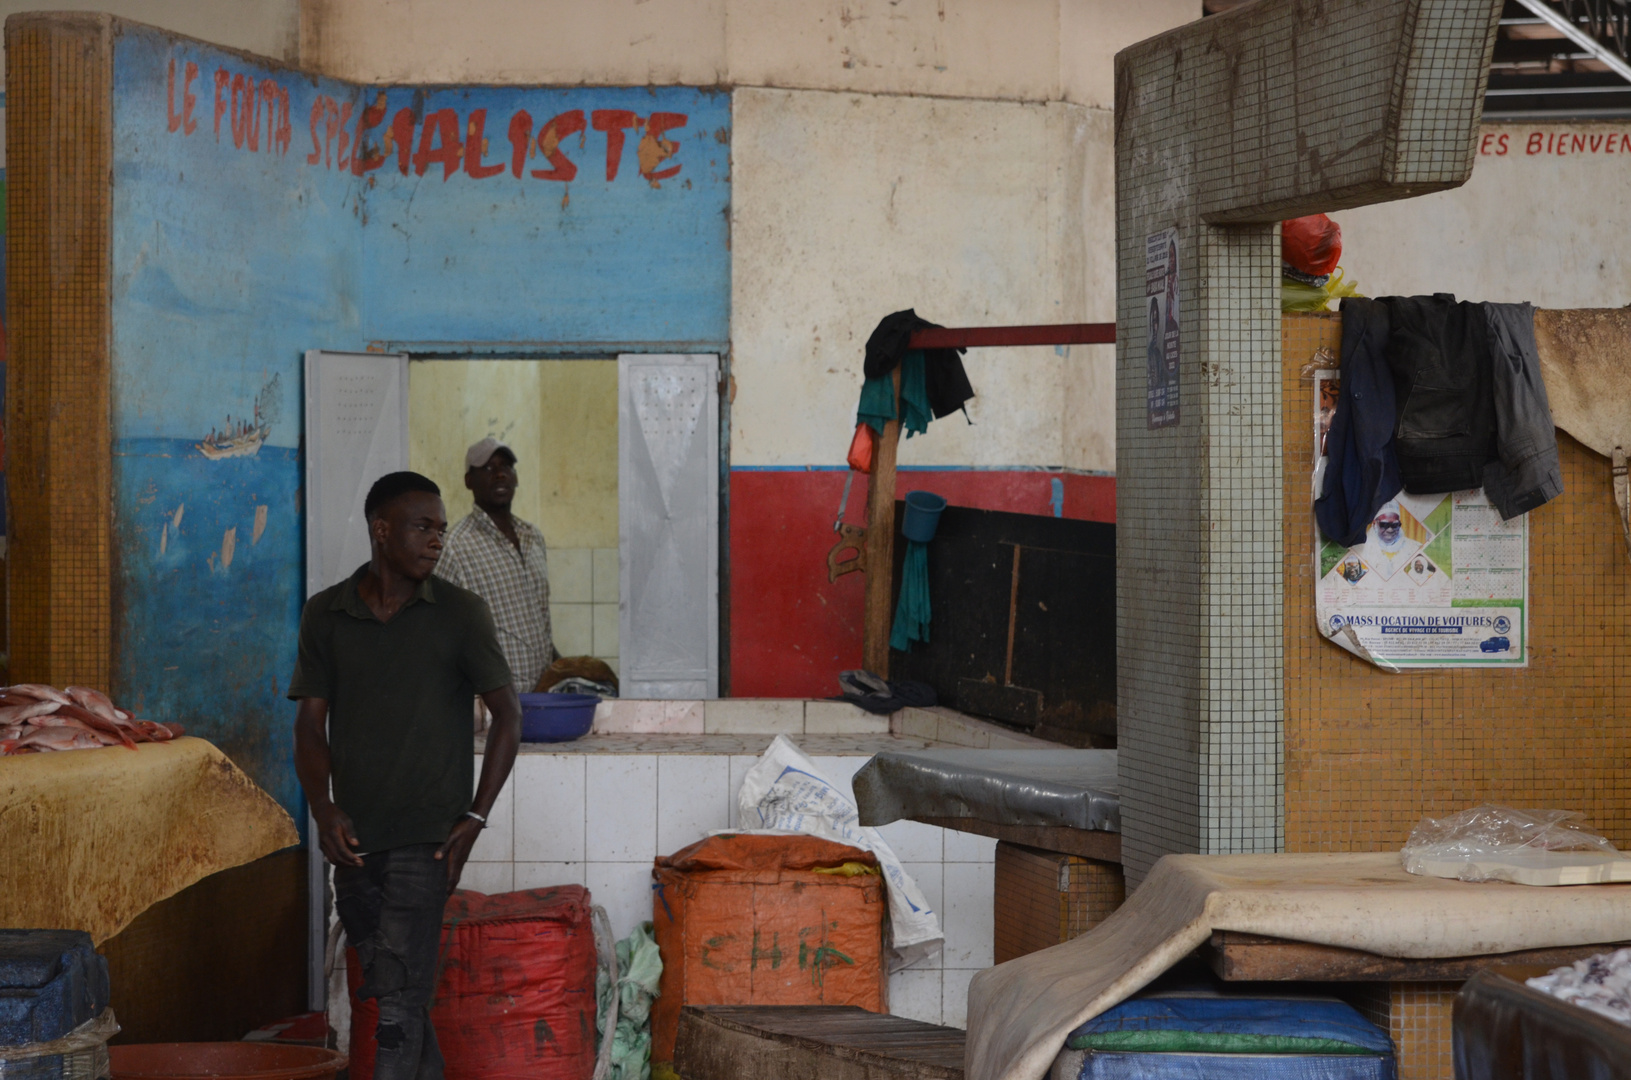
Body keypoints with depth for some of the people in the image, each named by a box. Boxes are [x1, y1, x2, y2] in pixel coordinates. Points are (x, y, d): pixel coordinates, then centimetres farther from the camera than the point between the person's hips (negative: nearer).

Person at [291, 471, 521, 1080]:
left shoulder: (459, 614, -2)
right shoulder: (325, 615, 5)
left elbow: (507, 715, 2)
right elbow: (311, 724, 6)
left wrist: (476, 816, -5)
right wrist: (323, 810, -9)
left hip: (425, 838, -4)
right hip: (354, 840, 4)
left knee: (400, 999, -12)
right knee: (389, 988, 12)